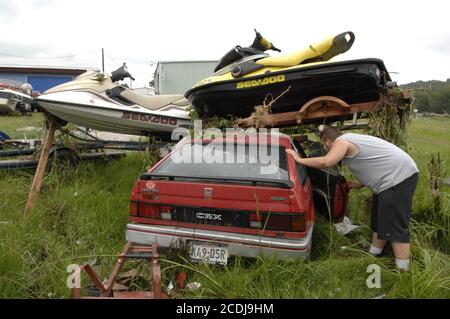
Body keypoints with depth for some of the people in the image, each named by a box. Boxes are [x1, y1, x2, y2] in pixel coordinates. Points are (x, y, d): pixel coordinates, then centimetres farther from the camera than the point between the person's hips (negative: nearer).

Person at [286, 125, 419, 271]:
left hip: (400, 176, -11)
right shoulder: (349, 139, 16)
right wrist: (360, 185, 28)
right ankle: (372, 258, 31)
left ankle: (402, 271, -3)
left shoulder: (342, 141, -14)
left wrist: (299, 159, -20)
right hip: (392, 177, 11)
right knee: (378, 221, 18)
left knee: (394, 227, -8)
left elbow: (325, 162, -31)